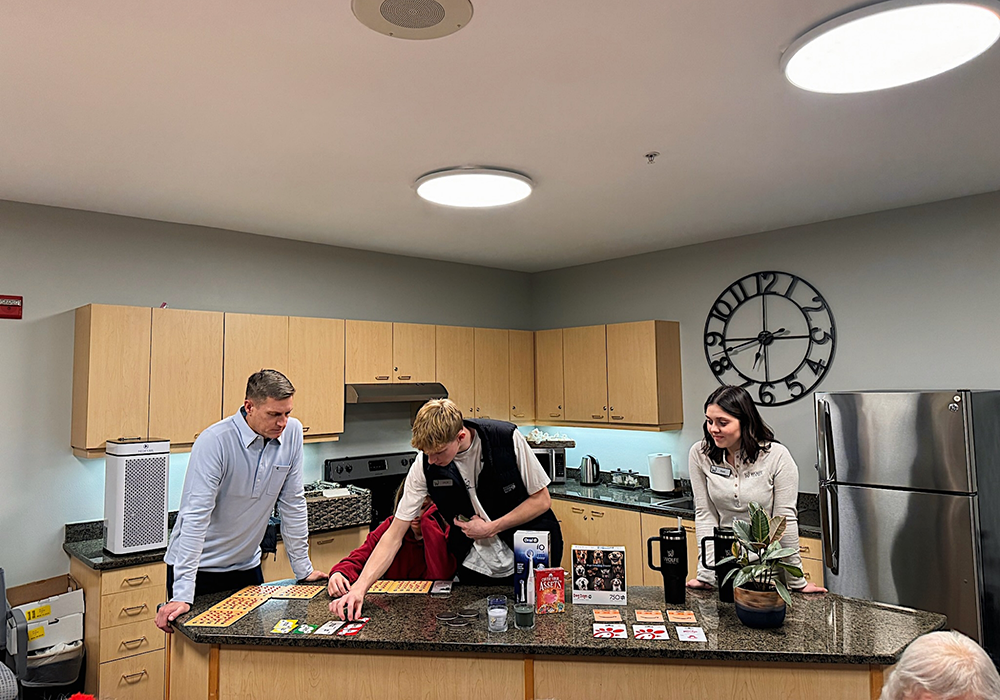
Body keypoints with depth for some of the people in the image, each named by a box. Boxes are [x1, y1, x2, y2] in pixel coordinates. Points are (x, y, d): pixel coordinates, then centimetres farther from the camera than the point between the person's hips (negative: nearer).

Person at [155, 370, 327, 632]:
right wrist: (182, 596, -29)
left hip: (247, 565, 5)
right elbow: (195, 517, -25)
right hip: (200, 568, -4)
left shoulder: (292, 432, -8)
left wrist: (304, 569, 1)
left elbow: (292, 503, -2)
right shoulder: (214, 441, -22)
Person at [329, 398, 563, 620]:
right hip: (476, 568, 2)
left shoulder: (507, 438, -21)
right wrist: (360, 587, -22)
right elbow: (394, 534, -12)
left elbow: (542, 500, -10)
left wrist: (491, 528, -18)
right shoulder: (424, 465, -15)